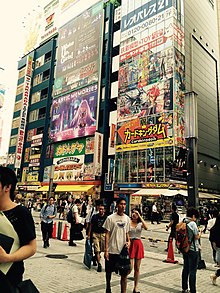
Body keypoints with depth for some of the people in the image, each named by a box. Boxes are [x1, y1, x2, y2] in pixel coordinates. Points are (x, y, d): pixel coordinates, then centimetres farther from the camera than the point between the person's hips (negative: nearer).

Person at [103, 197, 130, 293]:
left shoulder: (127, 218, 4)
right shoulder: (110, 218, -9)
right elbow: (107, 234, -7)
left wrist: (128, 241, -4)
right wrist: (106, 250, -10)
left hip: (123, 250, 3)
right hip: (112, 250, -3)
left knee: (124, 273, 4)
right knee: (109, 271, 14)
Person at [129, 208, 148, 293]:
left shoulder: (140, 223, 3)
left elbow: (146, 228, -20)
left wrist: (140, 216, -20)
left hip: (138, 245, 3)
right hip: (130, 244, -3)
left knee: (137, 268, 10)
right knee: (130, 267, -8)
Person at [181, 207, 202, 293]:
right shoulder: (192, 224, -19)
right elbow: (197, 237, -14)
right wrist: (200, 232, 4)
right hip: (193, 250, -7)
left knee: (185, 268, 18)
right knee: (192, 271, 1)